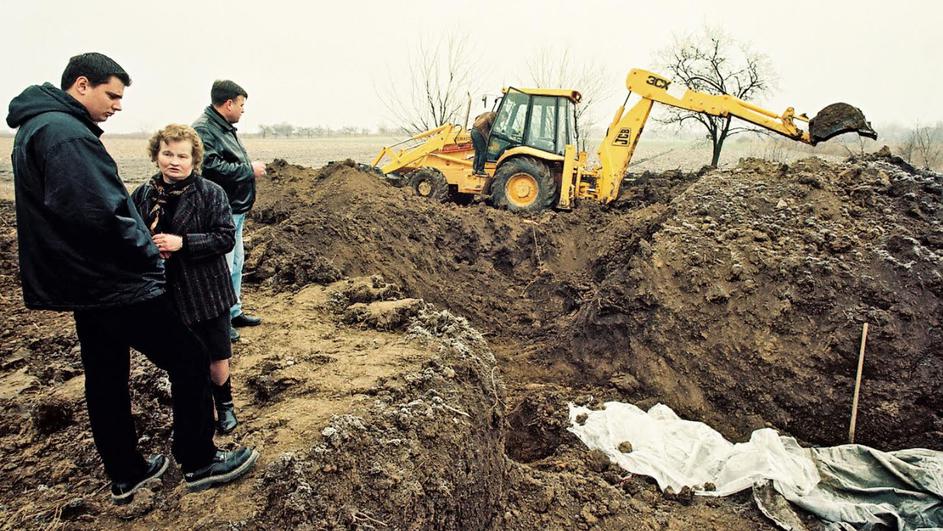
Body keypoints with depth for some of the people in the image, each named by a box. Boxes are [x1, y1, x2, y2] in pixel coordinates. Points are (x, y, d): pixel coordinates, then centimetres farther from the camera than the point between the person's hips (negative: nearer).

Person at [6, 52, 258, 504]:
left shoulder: (36, 128, 15)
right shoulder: (66, 134, -18)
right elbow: (102, 214, -27)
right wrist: (151, 258, -13)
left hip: (84, 283, 11)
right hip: (113, 284, -11)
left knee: (106, 378, 17)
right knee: (189, 362, 1)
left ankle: (126, 475, 31)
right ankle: (199, 463, 14)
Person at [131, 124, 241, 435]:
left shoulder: (211, 193, -9)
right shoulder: (143, 195, 1)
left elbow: (226, 238, -14)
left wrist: (182, 243, -22)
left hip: (207, 294, -3)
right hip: (164, 295, 3)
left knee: (217, 361, 5)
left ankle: (225, 404, 33)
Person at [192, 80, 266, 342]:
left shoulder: (225, 128, 16)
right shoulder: (203, 129, -15)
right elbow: (211, 167, -25)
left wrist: (250, 168, 5)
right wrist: (250, 169, -17)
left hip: (236, 211, 11)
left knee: (236, 262, 18)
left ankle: (233, 312, 32)